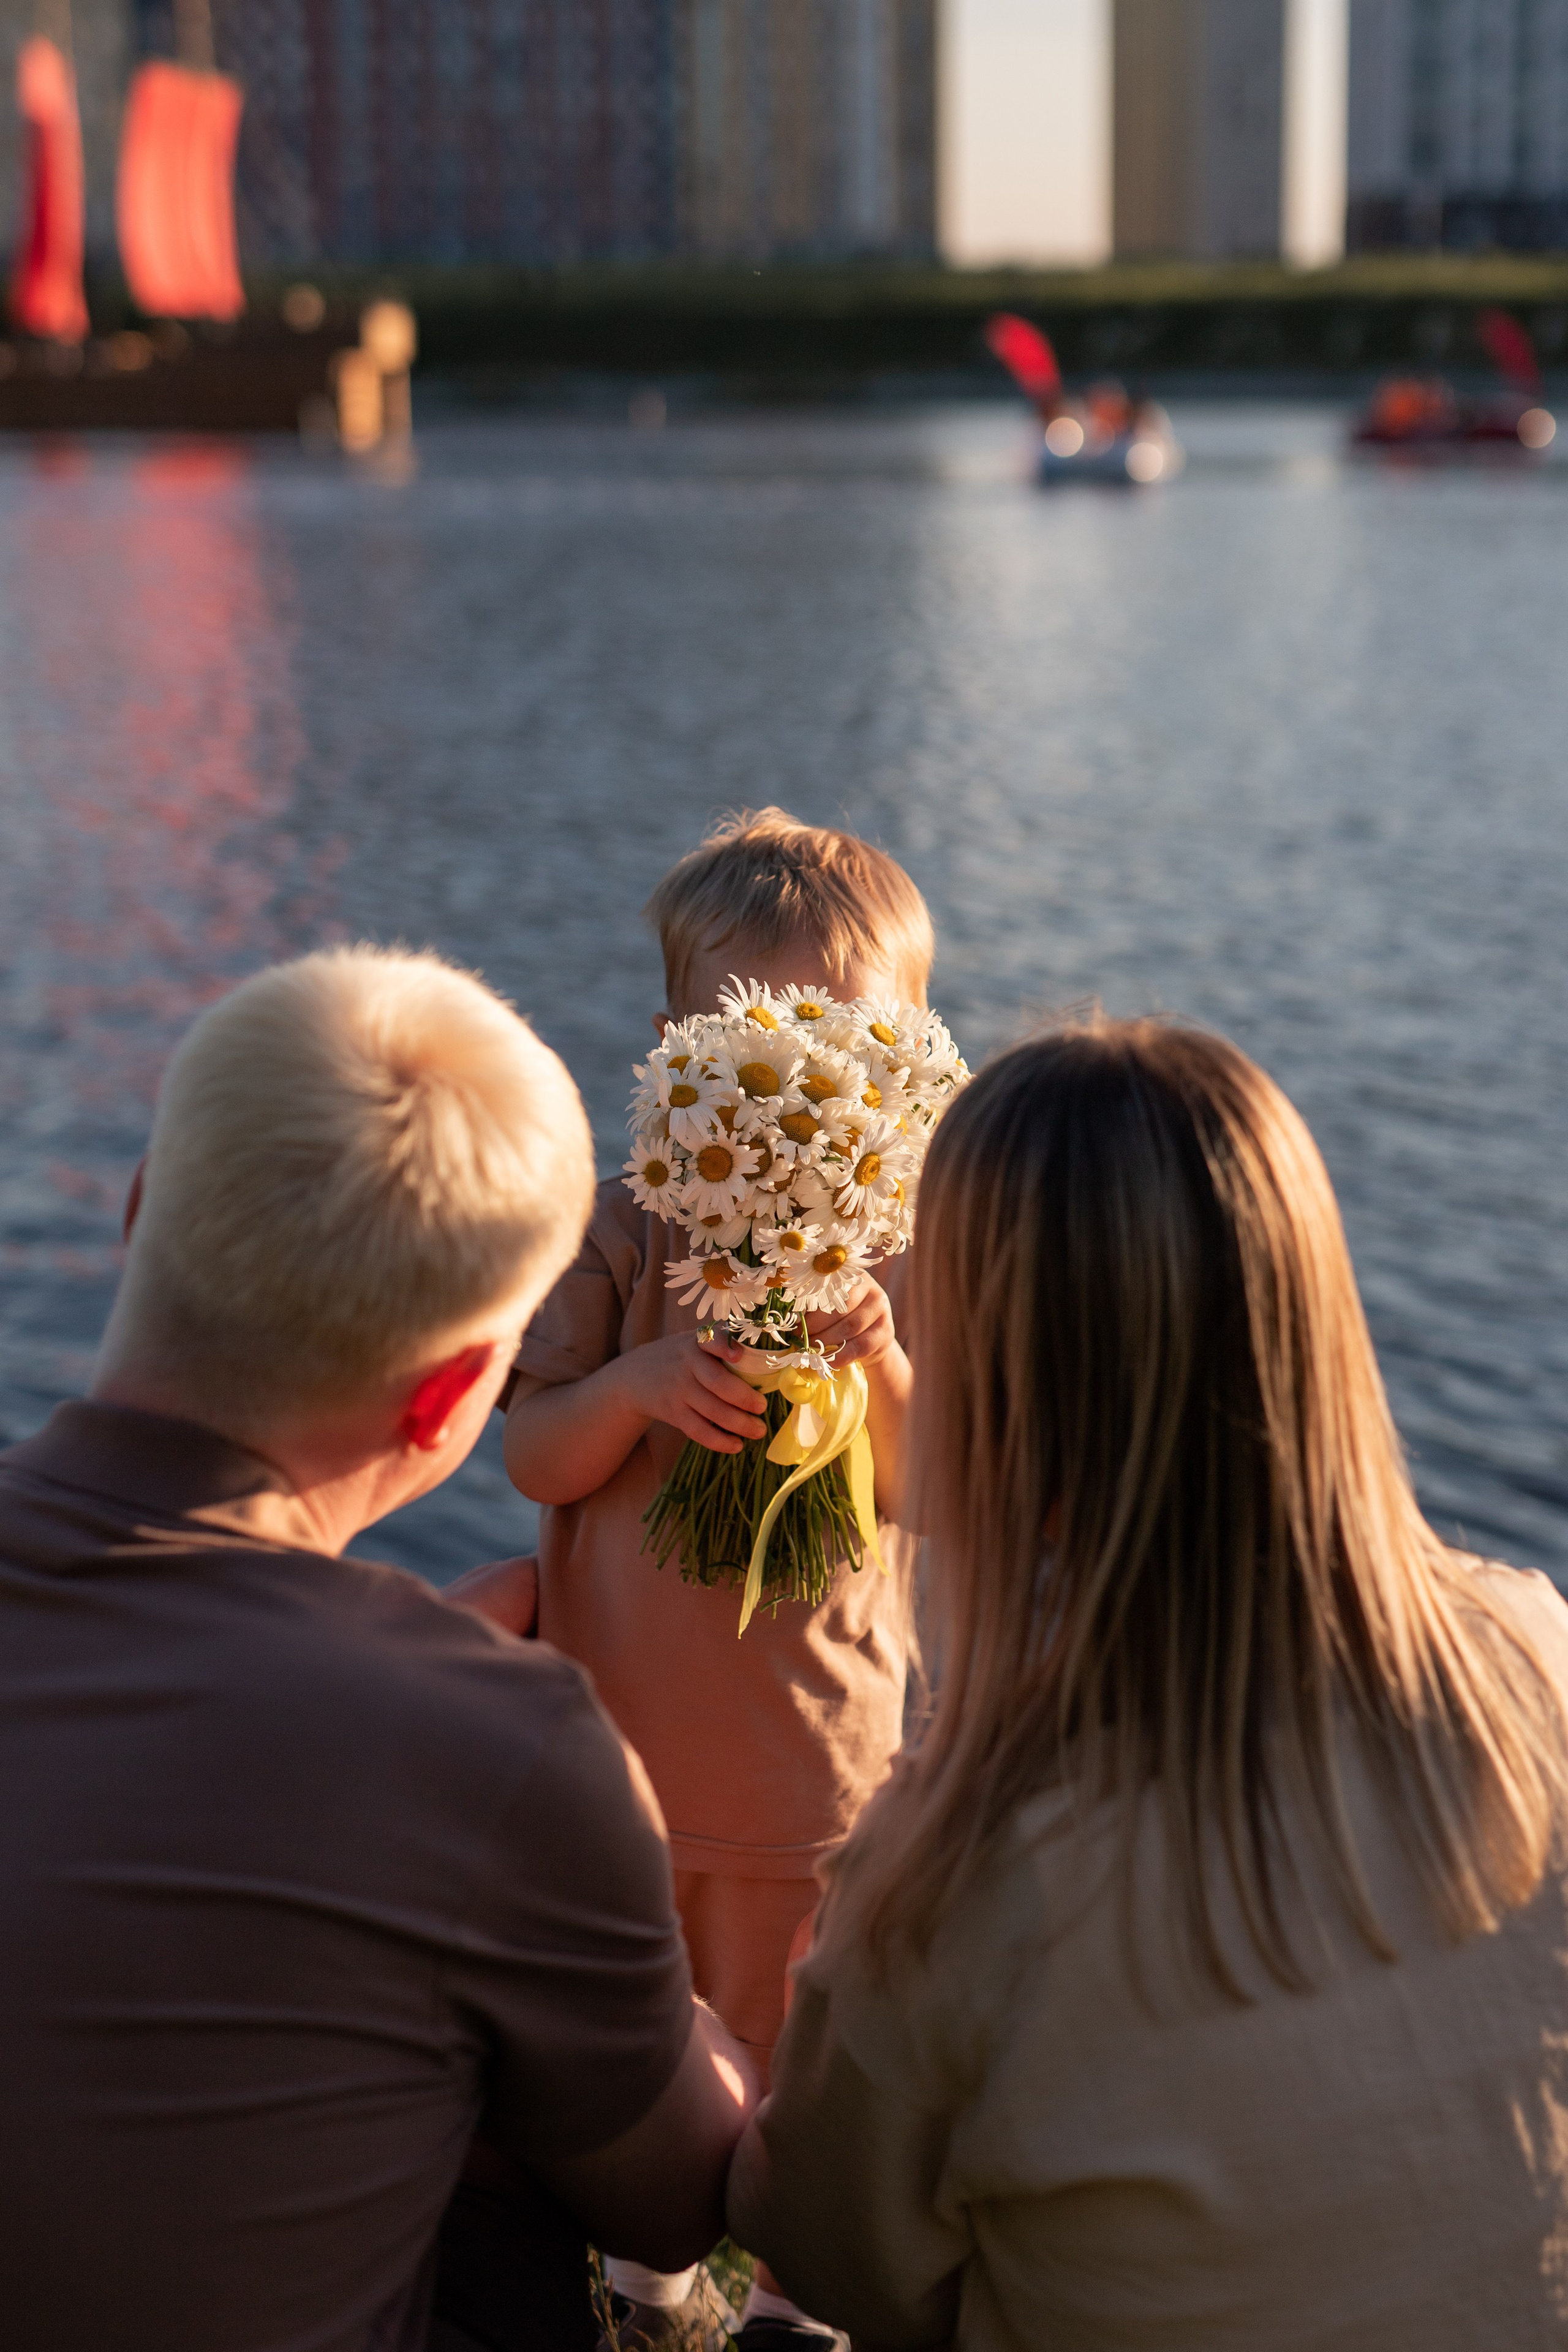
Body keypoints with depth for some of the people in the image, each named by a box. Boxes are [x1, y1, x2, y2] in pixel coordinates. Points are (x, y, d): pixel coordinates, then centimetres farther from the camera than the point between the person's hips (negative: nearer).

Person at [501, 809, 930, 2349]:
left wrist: (880, 1364, -30)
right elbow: (536, 1461, -7)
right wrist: (643, 1380, -27)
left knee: (795, 2035, 13)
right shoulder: (623, 1238, -7)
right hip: (622, 1712, 1)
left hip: (814, 1729, -1)